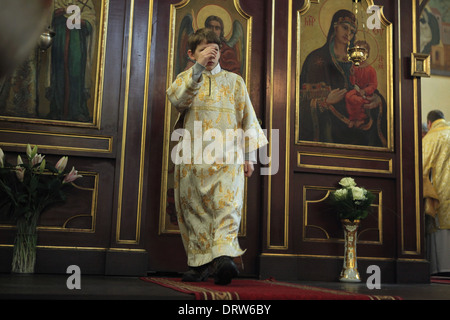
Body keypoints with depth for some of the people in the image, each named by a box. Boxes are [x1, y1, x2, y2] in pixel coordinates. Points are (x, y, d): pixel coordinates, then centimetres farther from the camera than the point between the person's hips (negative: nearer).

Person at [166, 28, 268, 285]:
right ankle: (200, 263, 5)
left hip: (228, 157, -1)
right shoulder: (187, 79, 16)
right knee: (195, 210, 0)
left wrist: (249, 155, 5)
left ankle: (224, 256, -27)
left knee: (227, 206, -17)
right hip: (193, 156, 1)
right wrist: (198, 67, -13)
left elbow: (247, 118, 13)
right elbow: (176, 98, -8)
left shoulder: (234, 81, 17)